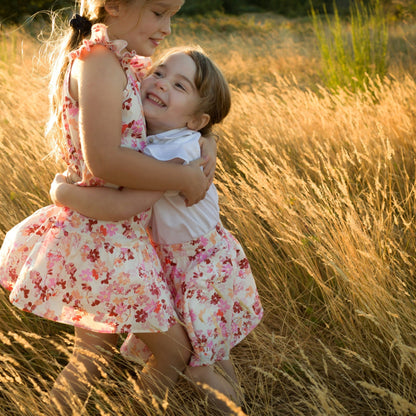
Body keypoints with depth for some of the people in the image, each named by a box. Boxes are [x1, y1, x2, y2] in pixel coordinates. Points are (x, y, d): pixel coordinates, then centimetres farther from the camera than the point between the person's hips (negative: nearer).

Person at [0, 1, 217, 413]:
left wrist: (203, 143, 0)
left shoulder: (123, 63, 10)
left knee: (97, 347, 27)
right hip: (107, 237, -10)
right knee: (175, 348, 5)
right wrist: (185, 178, -20)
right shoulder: (99, 59, -20)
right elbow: (103, 160, -28)